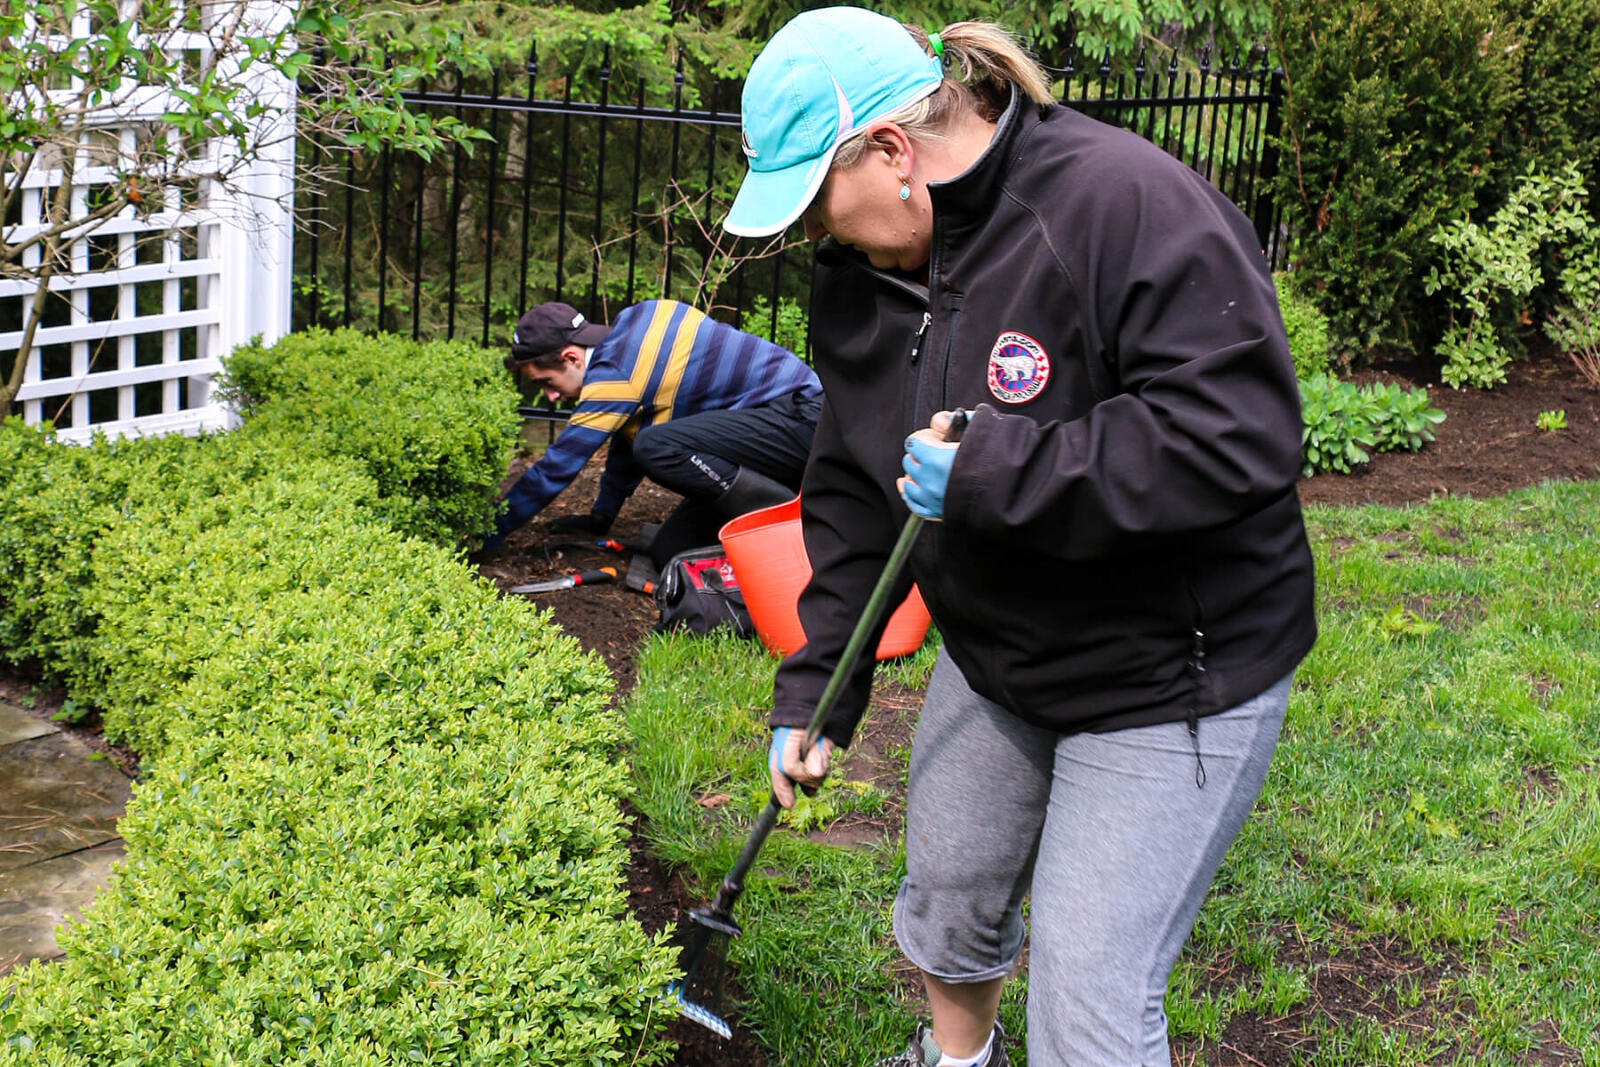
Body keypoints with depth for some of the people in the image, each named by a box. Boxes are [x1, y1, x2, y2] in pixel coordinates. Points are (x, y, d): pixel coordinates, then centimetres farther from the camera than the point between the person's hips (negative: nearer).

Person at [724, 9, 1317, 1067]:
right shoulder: (860, 271, -1)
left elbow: (1242, 436, -34)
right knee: (949, 899, 24)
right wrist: (813, 693, 5)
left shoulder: (1127, 203, -27)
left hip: (1169, 679, -7)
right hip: (994, 655, 8)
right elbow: (853, 493, 8)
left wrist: (988, 474, -33)